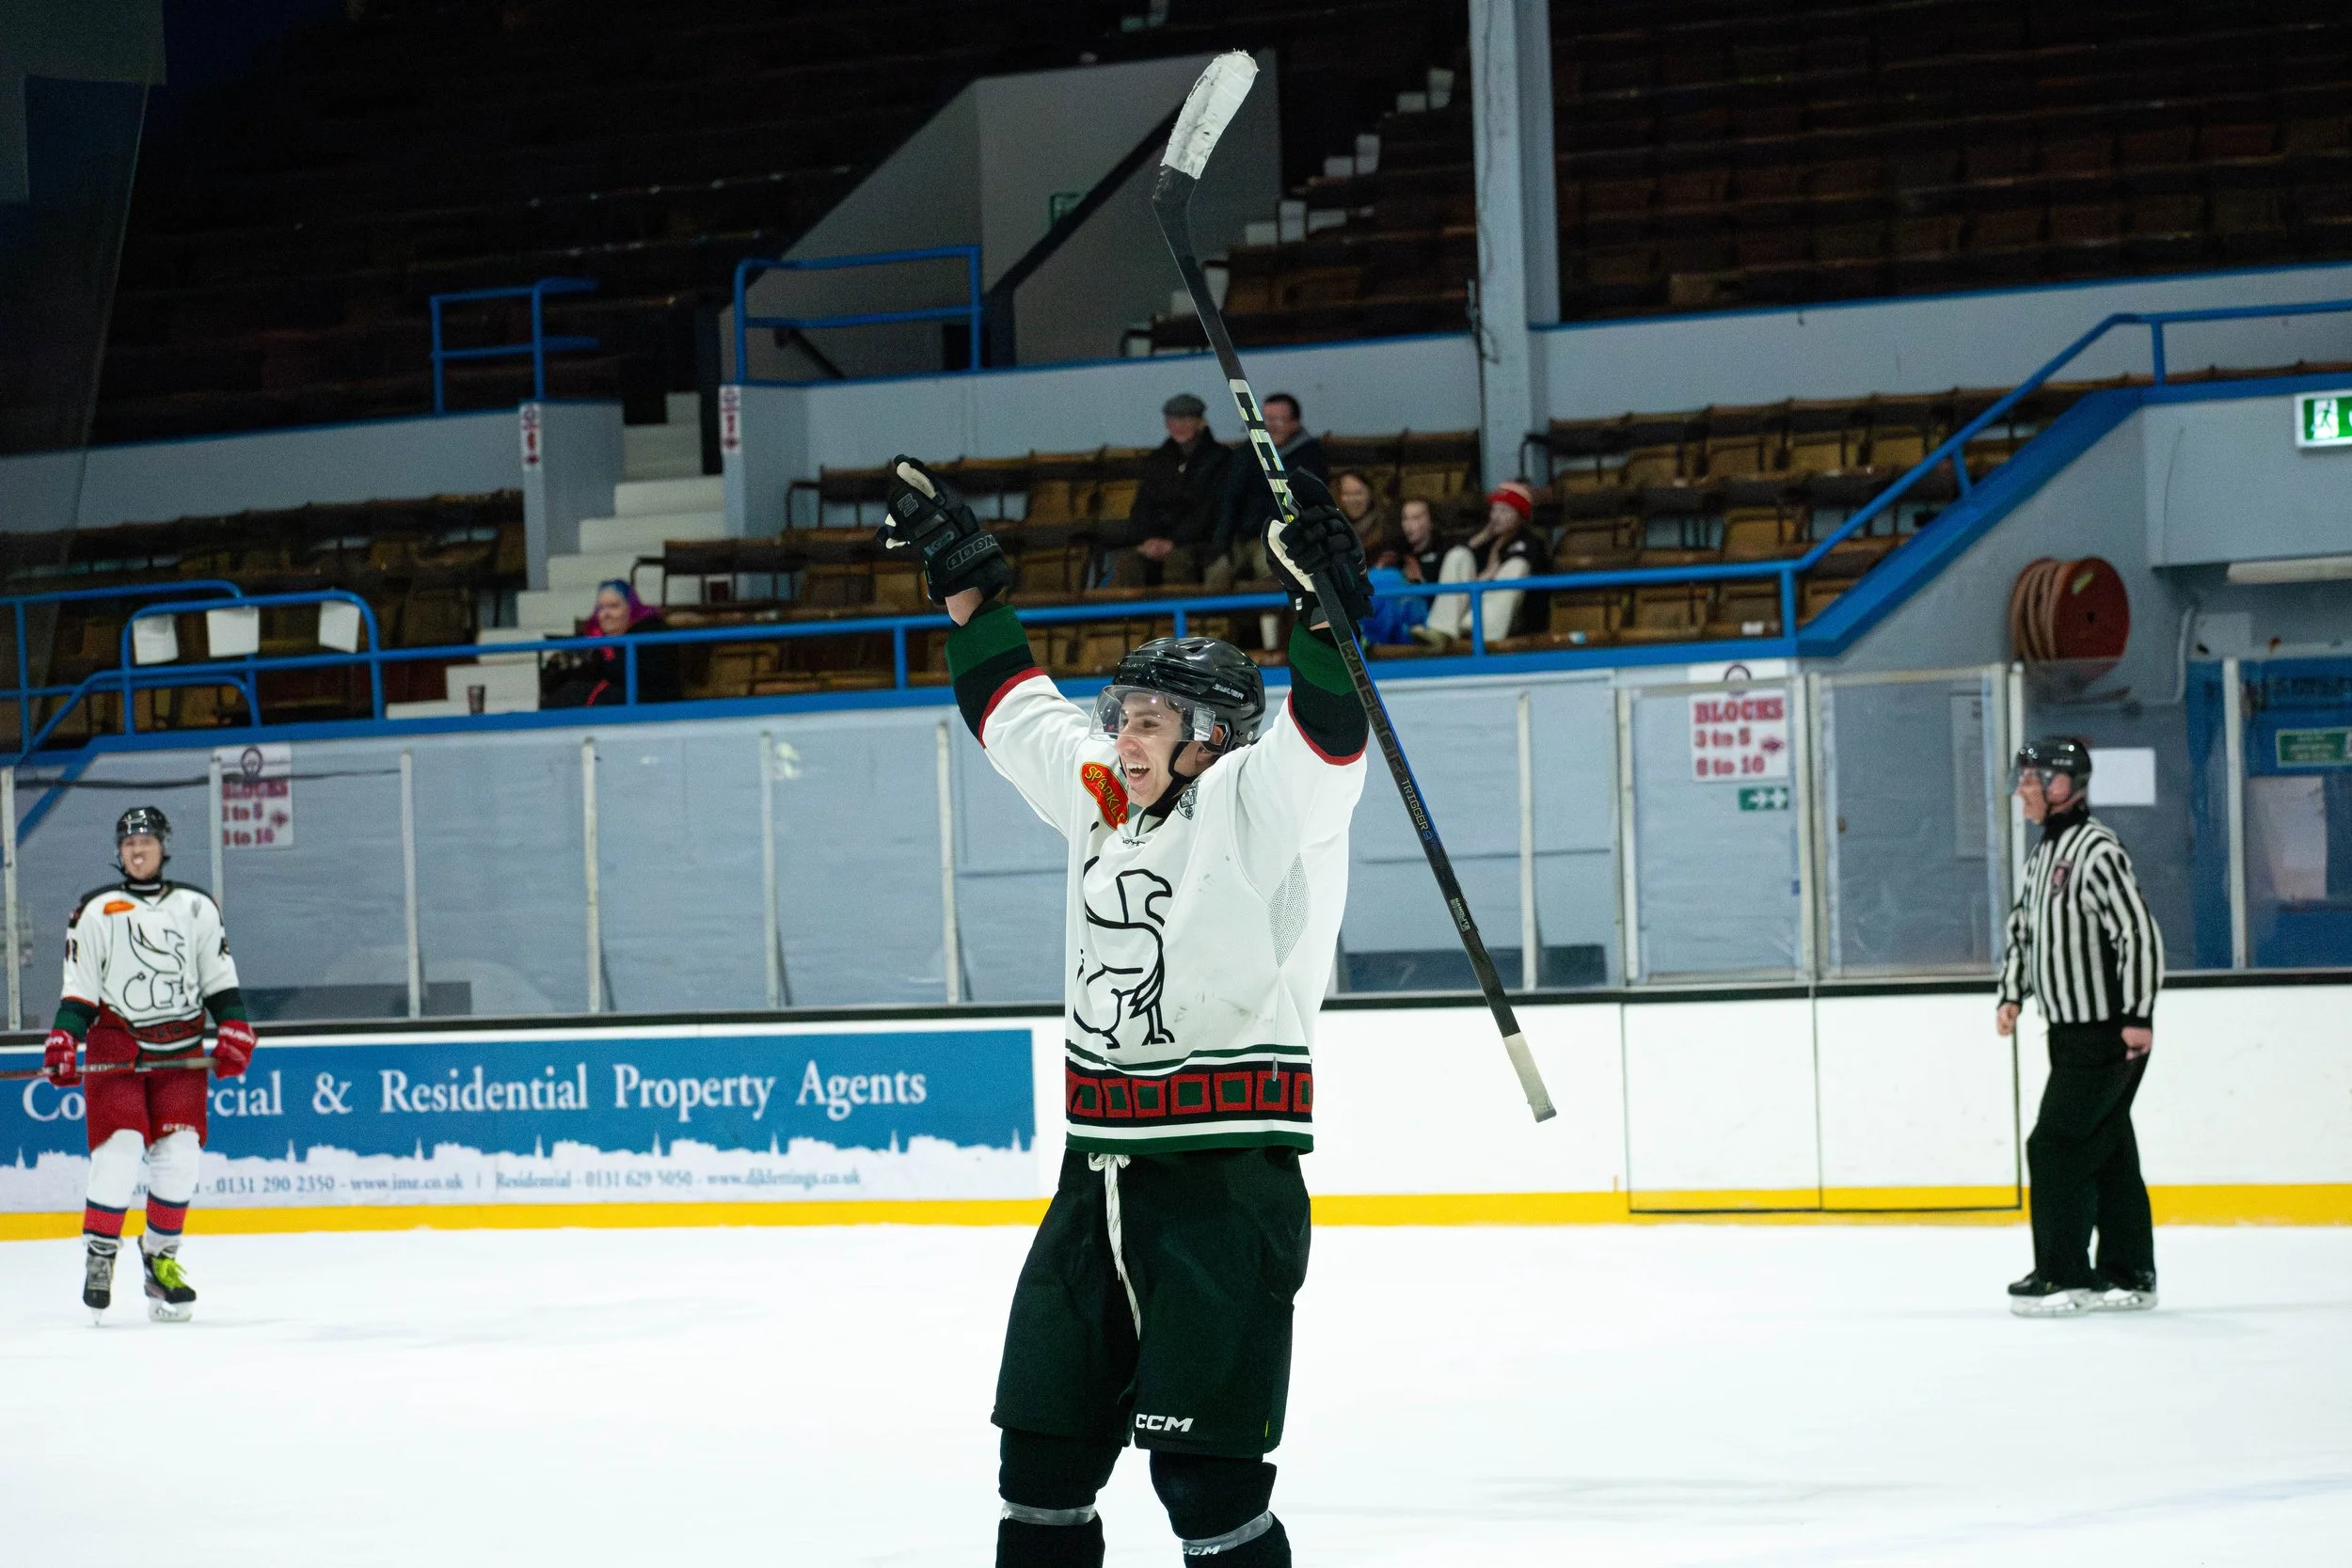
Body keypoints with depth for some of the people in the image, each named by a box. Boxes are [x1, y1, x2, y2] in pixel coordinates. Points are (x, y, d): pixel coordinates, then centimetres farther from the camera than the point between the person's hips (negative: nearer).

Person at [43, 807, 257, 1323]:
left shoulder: (196, 908, 10)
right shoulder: (95, 912, 5)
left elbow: (220, 980, 11)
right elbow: (78, 989, 3)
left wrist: (234, 1030, -2)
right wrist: (62, 1042, -10)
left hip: (181, 1052, 2)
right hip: (117, 1048, -2)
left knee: (179, 1153, -8)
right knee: (119, 1149, -15)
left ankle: (161, 1257, 5)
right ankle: (99, 1252, -2)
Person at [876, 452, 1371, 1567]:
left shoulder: (1255, 805, -7)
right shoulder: (1097, 796, 13)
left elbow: (1327, 732, -25)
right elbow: (1013, 707, 27)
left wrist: (1322, 608, -41)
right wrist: (964, 578, 29)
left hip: (1226, 1181, -8)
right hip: (1099, 1172, 8)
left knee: (1202, 1464, -11)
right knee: (1044, 1444, 13)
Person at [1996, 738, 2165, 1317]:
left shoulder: (2097, 851, -17)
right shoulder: (2042, 855, 14)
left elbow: (2140, 933, -21)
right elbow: (2023, 926, 26)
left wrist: (2138, 1016, -23)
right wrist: (2013, 995, 14)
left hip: (2110, 1034, -10)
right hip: (2072, 1031, 10)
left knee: (2057, 1145, -10)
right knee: (2106, 1149, 11)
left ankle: (2063, 1276, -6)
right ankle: (2128, 1275, 15)